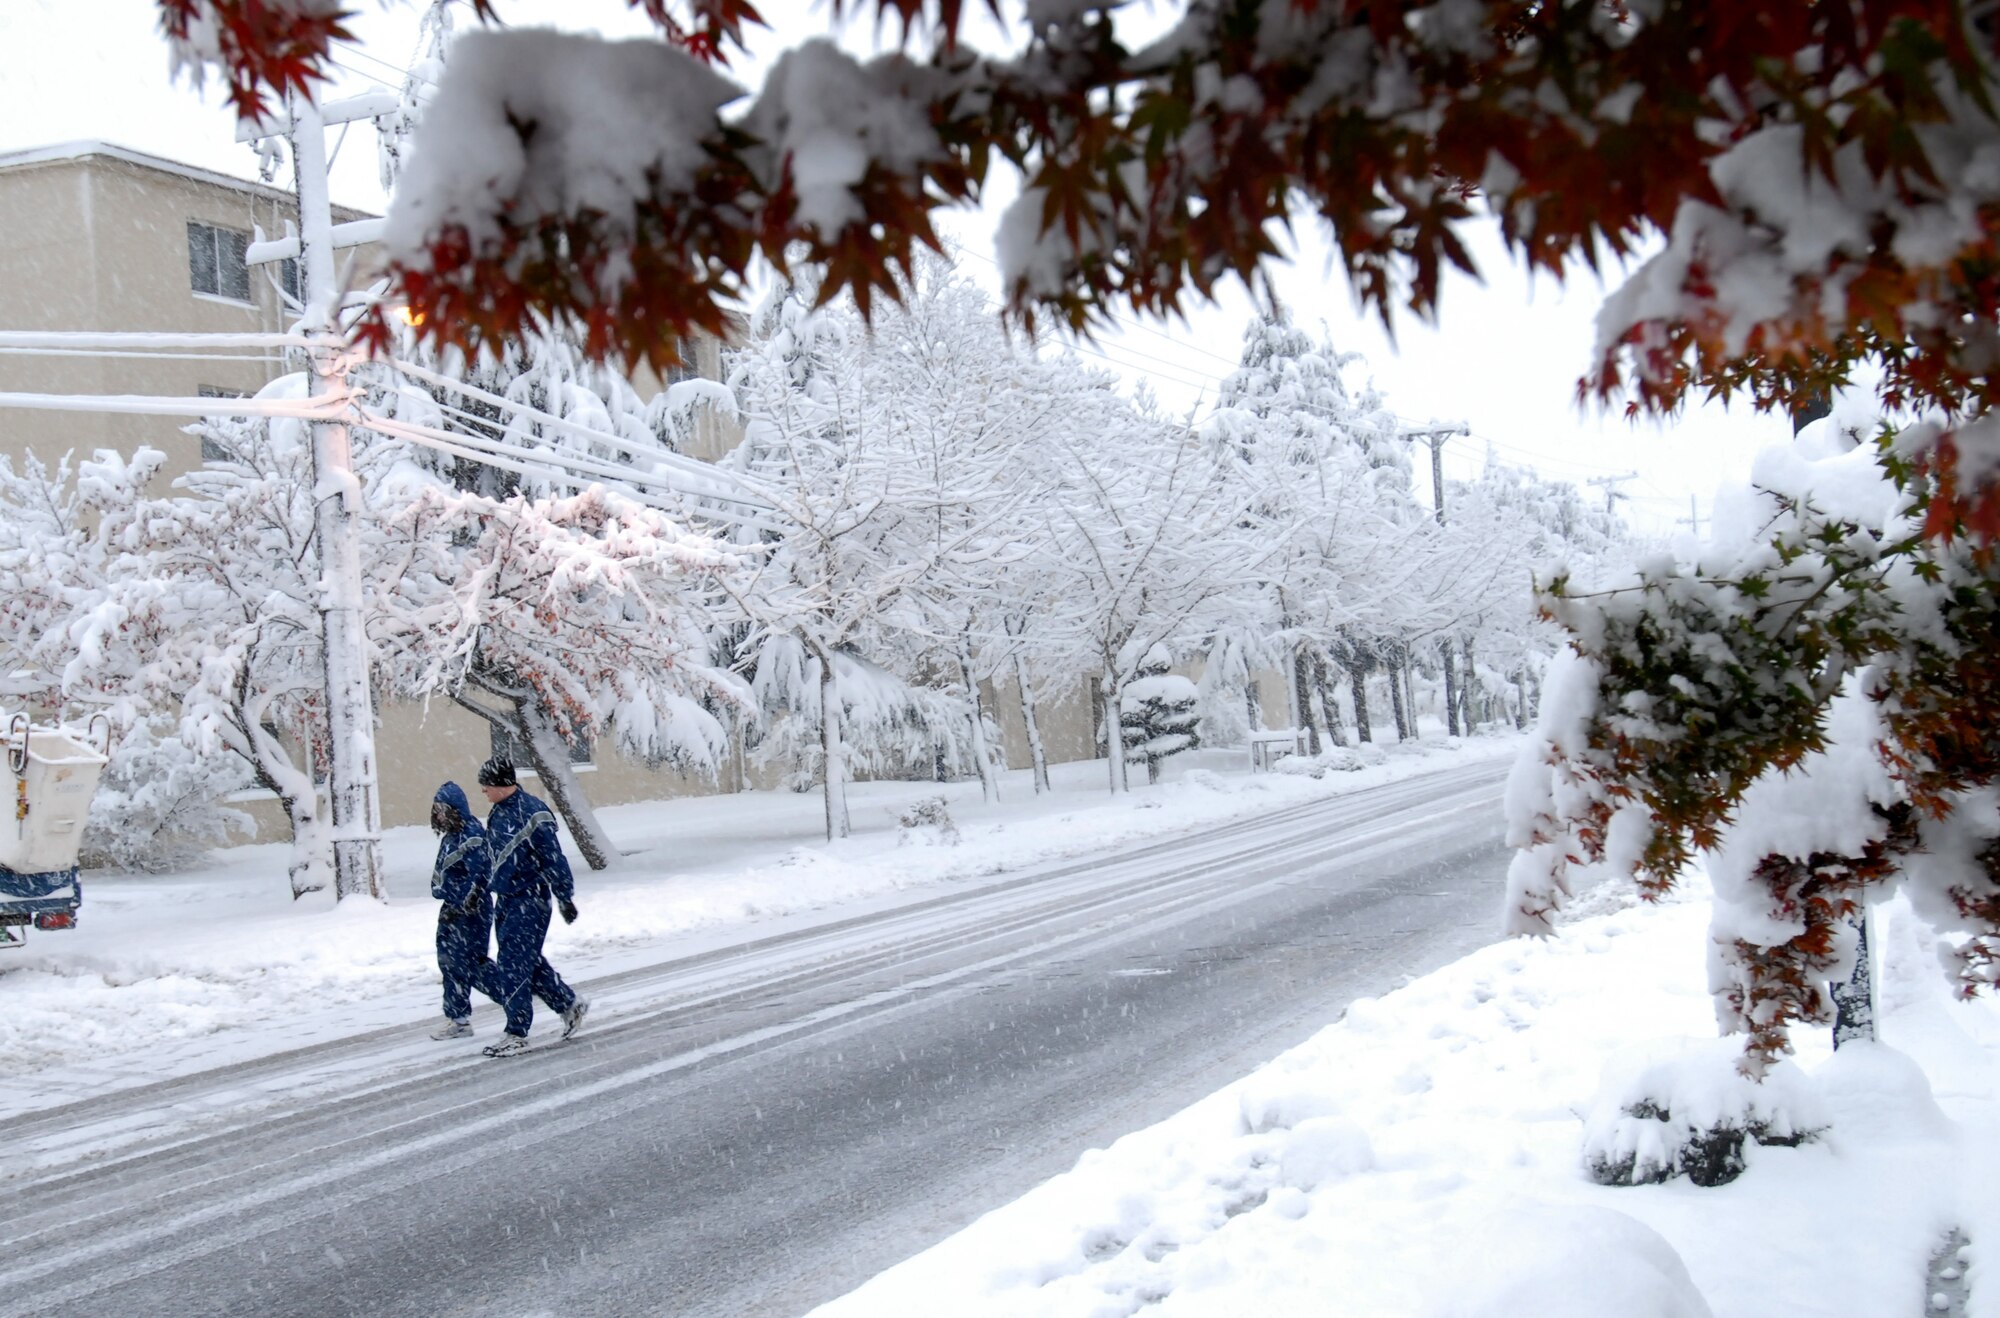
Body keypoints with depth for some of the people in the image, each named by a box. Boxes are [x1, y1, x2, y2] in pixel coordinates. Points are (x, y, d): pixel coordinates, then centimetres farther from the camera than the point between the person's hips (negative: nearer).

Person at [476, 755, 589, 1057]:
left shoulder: (532, 814, -18)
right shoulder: (498, 814, 9)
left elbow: (554, 860, -16)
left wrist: (565, 897, -14)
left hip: (530, 901, -9)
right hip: (506, 900, 9)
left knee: (515, 965, -7)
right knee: (528, 961, 13)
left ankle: (517, 1033, 0)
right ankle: (569, 1003, 30)